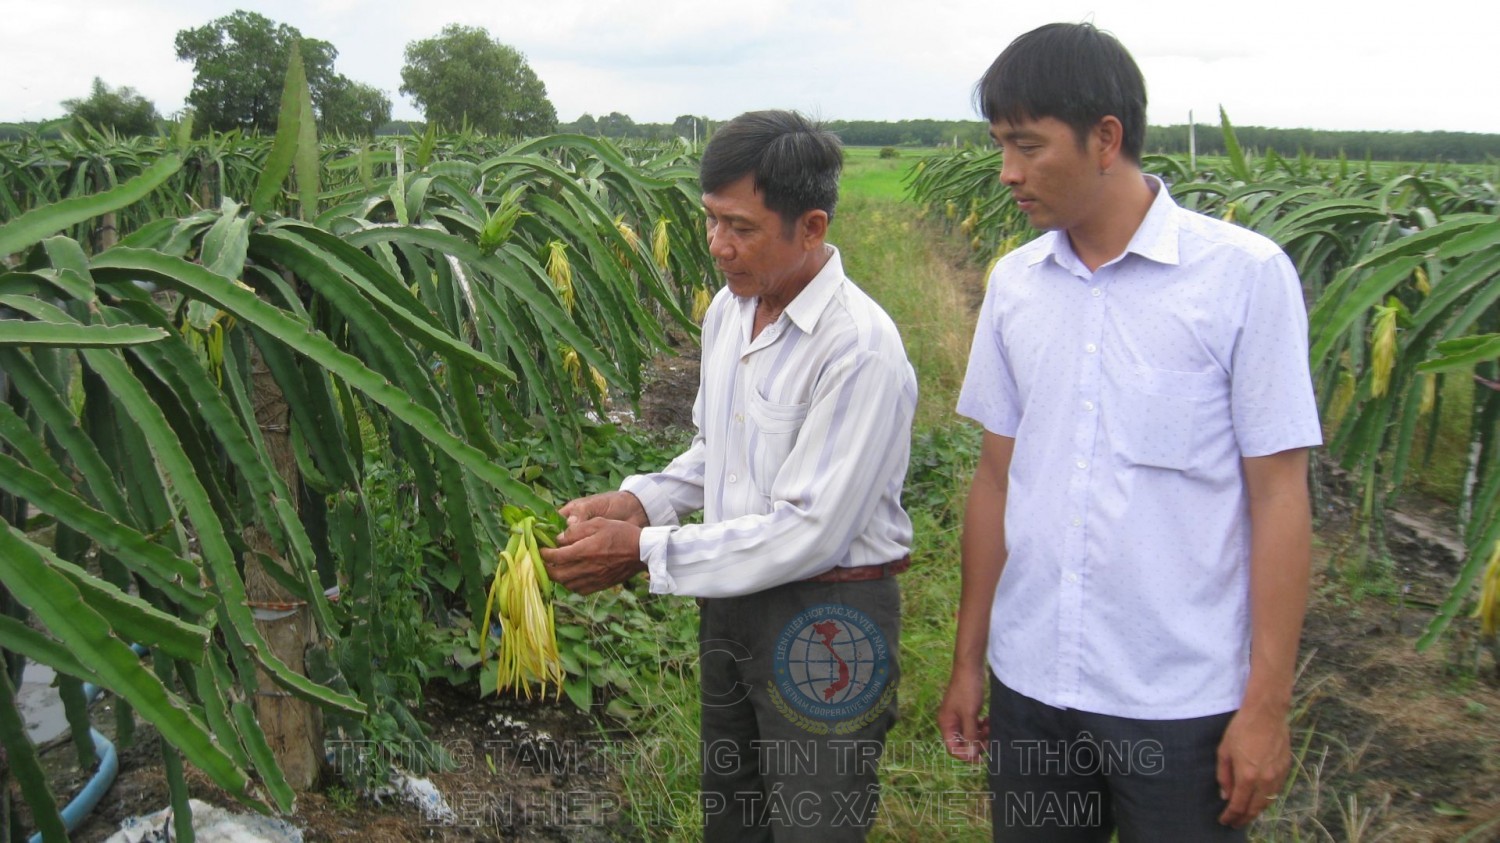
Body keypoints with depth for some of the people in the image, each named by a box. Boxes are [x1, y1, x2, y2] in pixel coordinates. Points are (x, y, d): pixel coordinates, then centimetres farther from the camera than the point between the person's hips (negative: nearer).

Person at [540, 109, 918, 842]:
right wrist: (637, 501, -4)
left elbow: (809, 533, -25)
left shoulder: (859, 348, -25)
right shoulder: (727, 311, 2)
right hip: (733, 596, 8)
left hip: (825, 622, -7)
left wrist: (642, 552, -22)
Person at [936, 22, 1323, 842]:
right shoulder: (1013, 283, 3)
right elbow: (996, 479, 8)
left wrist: (1267, 705, -8)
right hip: (1029, 685, 4)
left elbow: (1278, 498, -8)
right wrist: (968, 660, 10)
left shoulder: (1245, 275, -10)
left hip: (1181, 705, -4)